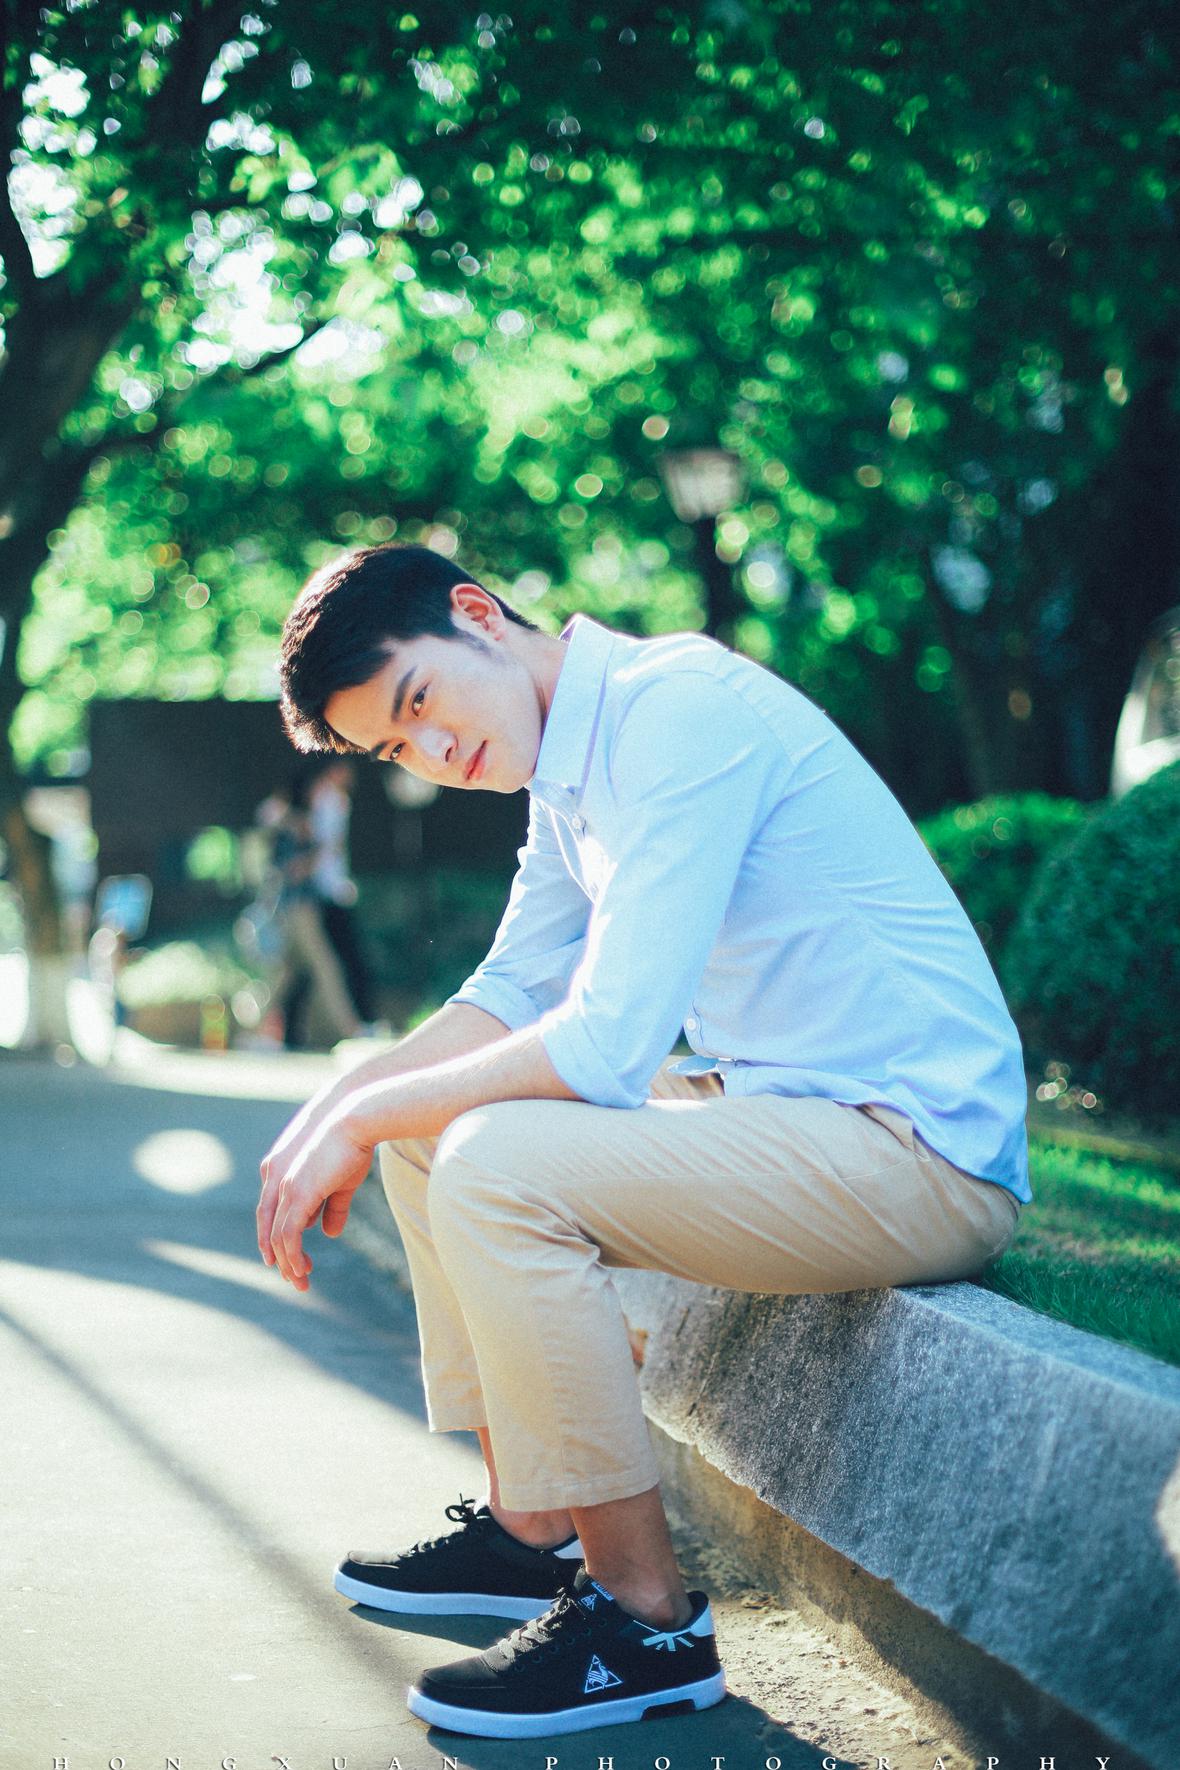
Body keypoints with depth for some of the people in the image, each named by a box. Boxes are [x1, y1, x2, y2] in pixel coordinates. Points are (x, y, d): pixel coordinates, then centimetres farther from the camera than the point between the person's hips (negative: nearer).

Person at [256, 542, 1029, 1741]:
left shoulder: (677, 710, -20)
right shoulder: (569, 764, 11)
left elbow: (607, 1046, -26)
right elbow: (510, 998, 19)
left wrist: (366, 1116, -14)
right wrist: (339, 1106, 4)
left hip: (919, 1150, -10)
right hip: (775, 1105, 10)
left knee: (494, 1168, -25)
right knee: (430, 1129, 12)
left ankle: (646, 1618, -13)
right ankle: (530, 1528, 18)